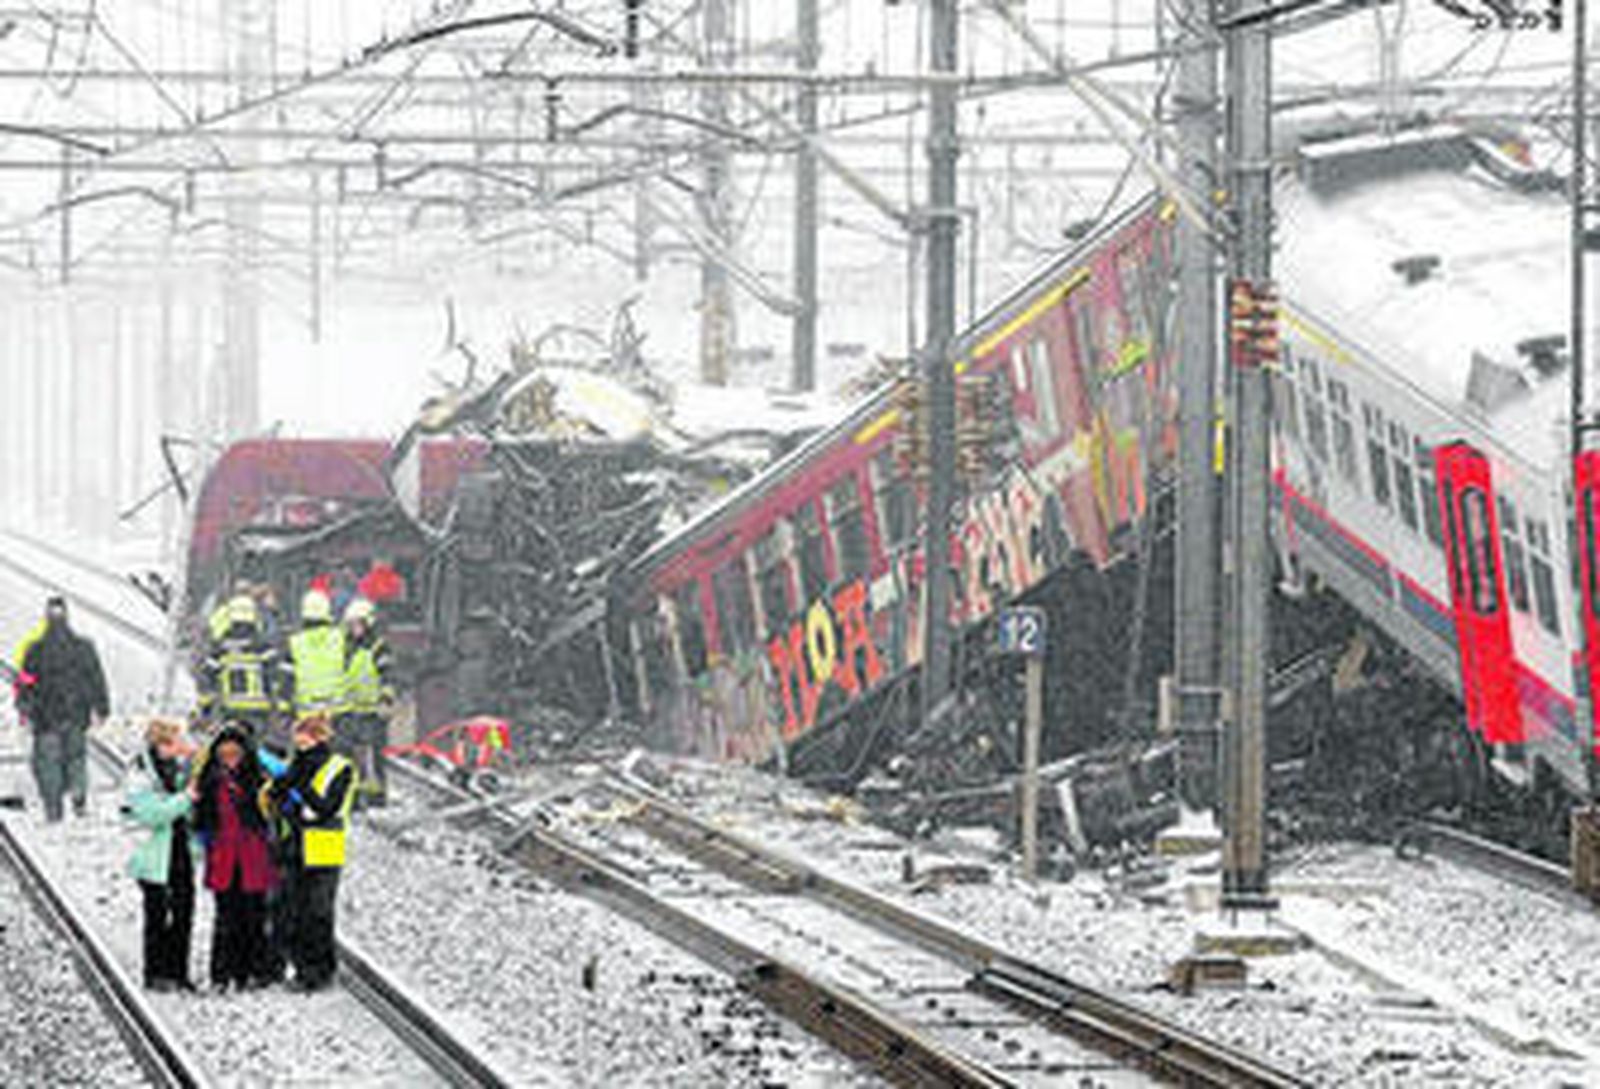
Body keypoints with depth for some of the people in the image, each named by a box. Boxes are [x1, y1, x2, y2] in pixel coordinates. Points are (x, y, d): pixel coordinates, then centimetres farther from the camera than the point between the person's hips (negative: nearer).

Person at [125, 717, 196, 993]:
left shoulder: (178, 767, 6)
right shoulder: (141, 776, -14)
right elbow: (152, 815, -23)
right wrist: (185, 798, -23)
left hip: (181, 852, 7)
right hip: (155, 856, -6)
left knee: (183, 914, 9)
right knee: (157, 916, 2)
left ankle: (178, 972, 19)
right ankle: (155, 973, 11)